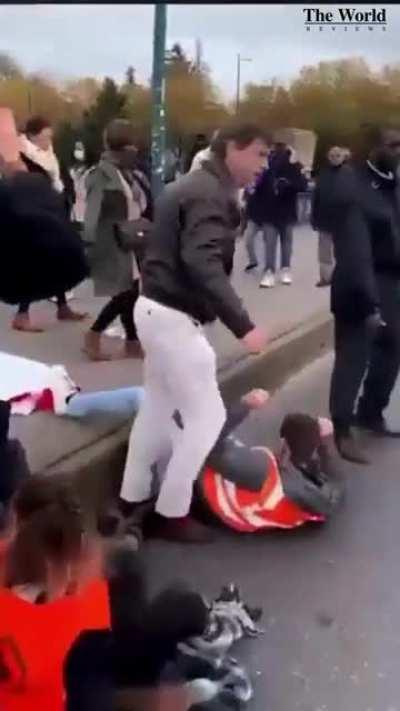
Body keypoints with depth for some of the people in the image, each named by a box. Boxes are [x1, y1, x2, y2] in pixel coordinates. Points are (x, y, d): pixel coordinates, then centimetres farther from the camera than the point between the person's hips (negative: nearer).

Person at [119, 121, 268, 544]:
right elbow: (203, 264, -32)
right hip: (173, 316, -10)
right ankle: (171, 515, 10)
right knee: (208, 417, -1)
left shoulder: (189, 186, 14)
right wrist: (242, 325, -37)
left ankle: (133, 498, 32)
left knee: (157, 406, 20)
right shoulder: (212, 195, -17)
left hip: (155, 307, 10)